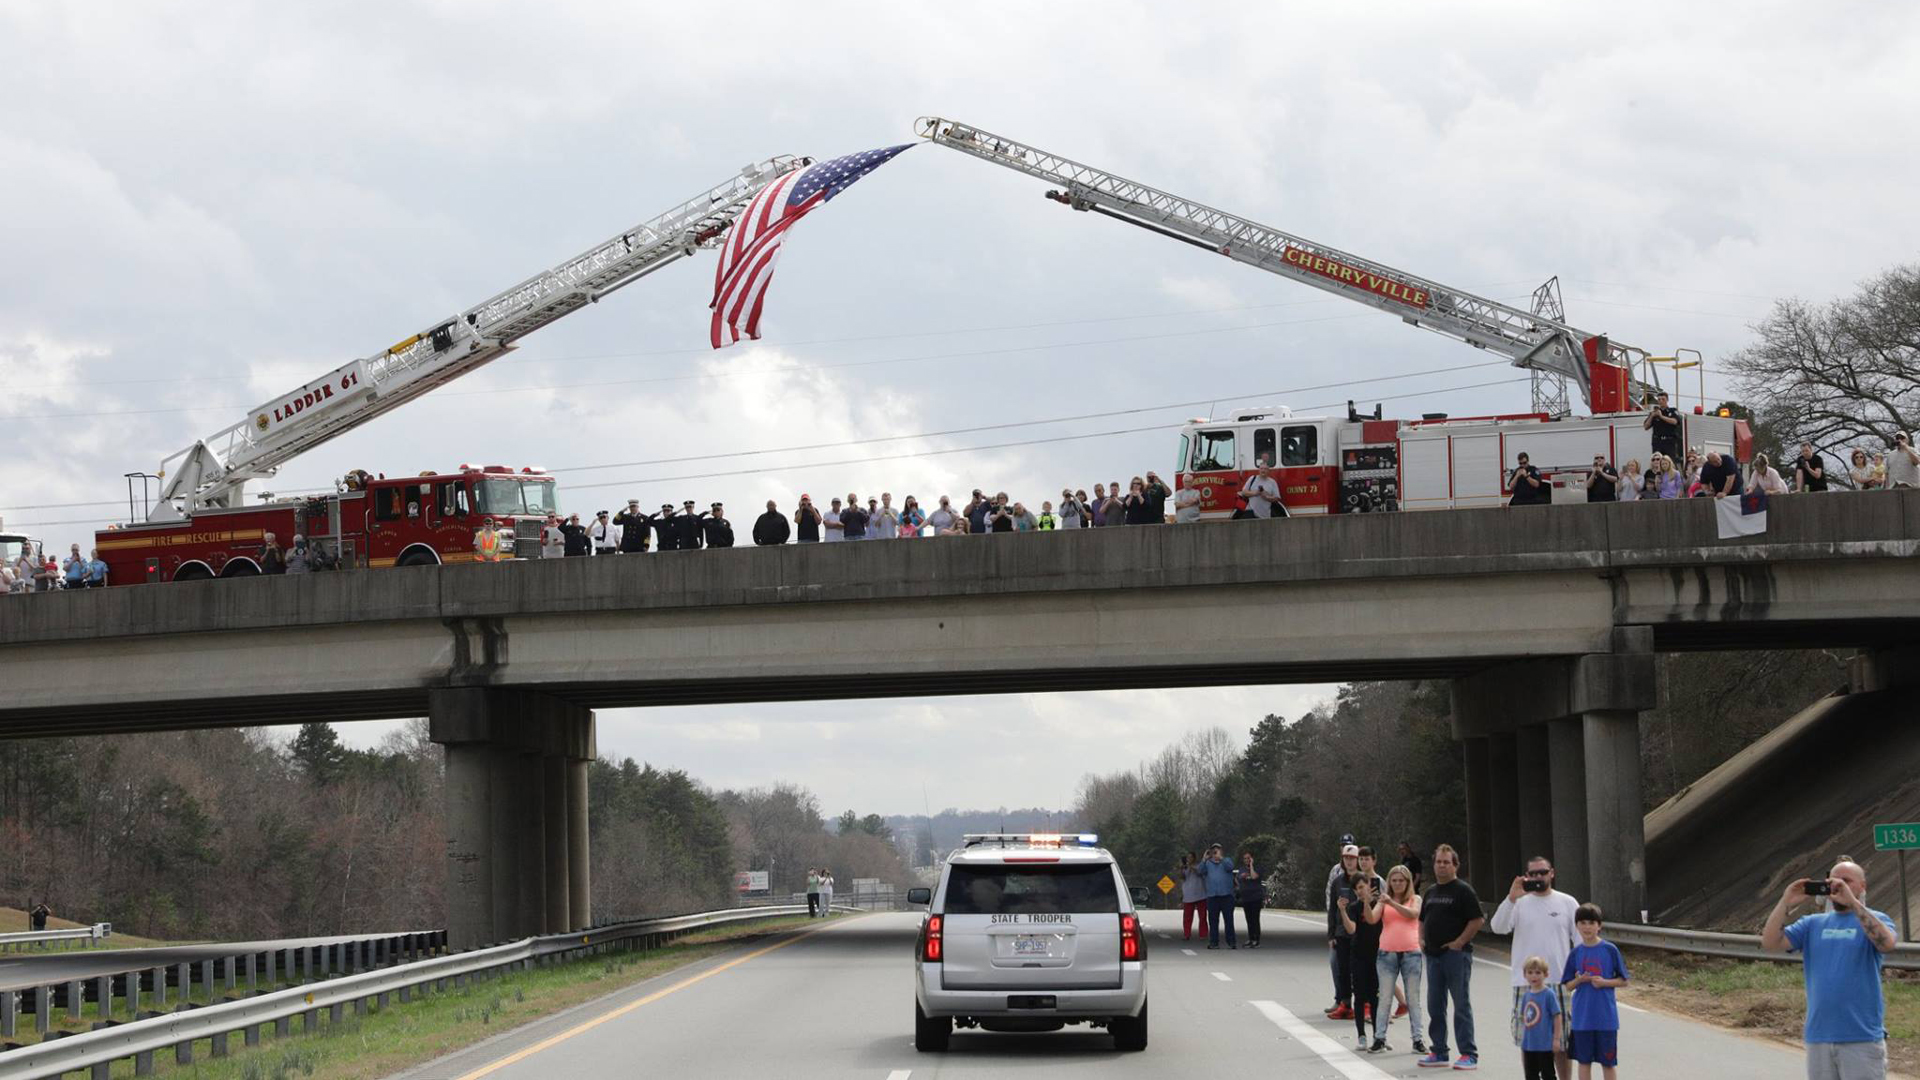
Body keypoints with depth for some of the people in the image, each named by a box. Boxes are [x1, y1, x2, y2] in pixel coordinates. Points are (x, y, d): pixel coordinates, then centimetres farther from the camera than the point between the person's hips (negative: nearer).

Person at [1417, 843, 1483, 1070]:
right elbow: (1423, 919, 28)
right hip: (1433, 955, 8)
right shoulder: (1431, 891, 16)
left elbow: (1478, 920, -14)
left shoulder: (1463, 890, -7)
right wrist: (1421, 939, 11)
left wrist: (1459, 942, -16)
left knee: (1462, 1005, -5)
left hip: (1456, 954, -8)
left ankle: (1469, 1055, -2)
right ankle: (1439, 1052, 18)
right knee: (1435, 1006, 10)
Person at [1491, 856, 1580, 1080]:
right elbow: (1498, 927, -12)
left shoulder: (1567, 903, 4)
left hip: (1559, 983, 0)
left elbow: (1581, 940, 4)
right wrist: (1511, 898, -24)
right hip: (1525, 983, 0)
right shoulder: (1519, 903, 3)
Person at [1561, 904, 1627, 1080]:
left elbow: (1623, 980, 1)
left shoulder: (1610, 950, -4)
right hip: (1582, 1017, 2)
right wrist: (1579, 980, -13)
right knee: (1584, 1060, 8)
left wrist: (1604, 982, -15)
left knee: (1608, 1062, 5)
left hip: (1606, 1016, -2)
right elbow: (1568, 986, 8)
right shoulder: (1576, 953, 3)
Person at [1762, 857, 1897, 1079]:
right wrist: (1787, 903, -7)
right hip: (1818, 1039, 5)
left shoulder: (1874, 920, 2)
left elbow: (1886, 943, -21)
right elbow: (1769, 942, 3)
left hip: (1862, 1038, -4)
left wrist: (1852, 902, -25)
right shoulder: (1813, 924, 13)